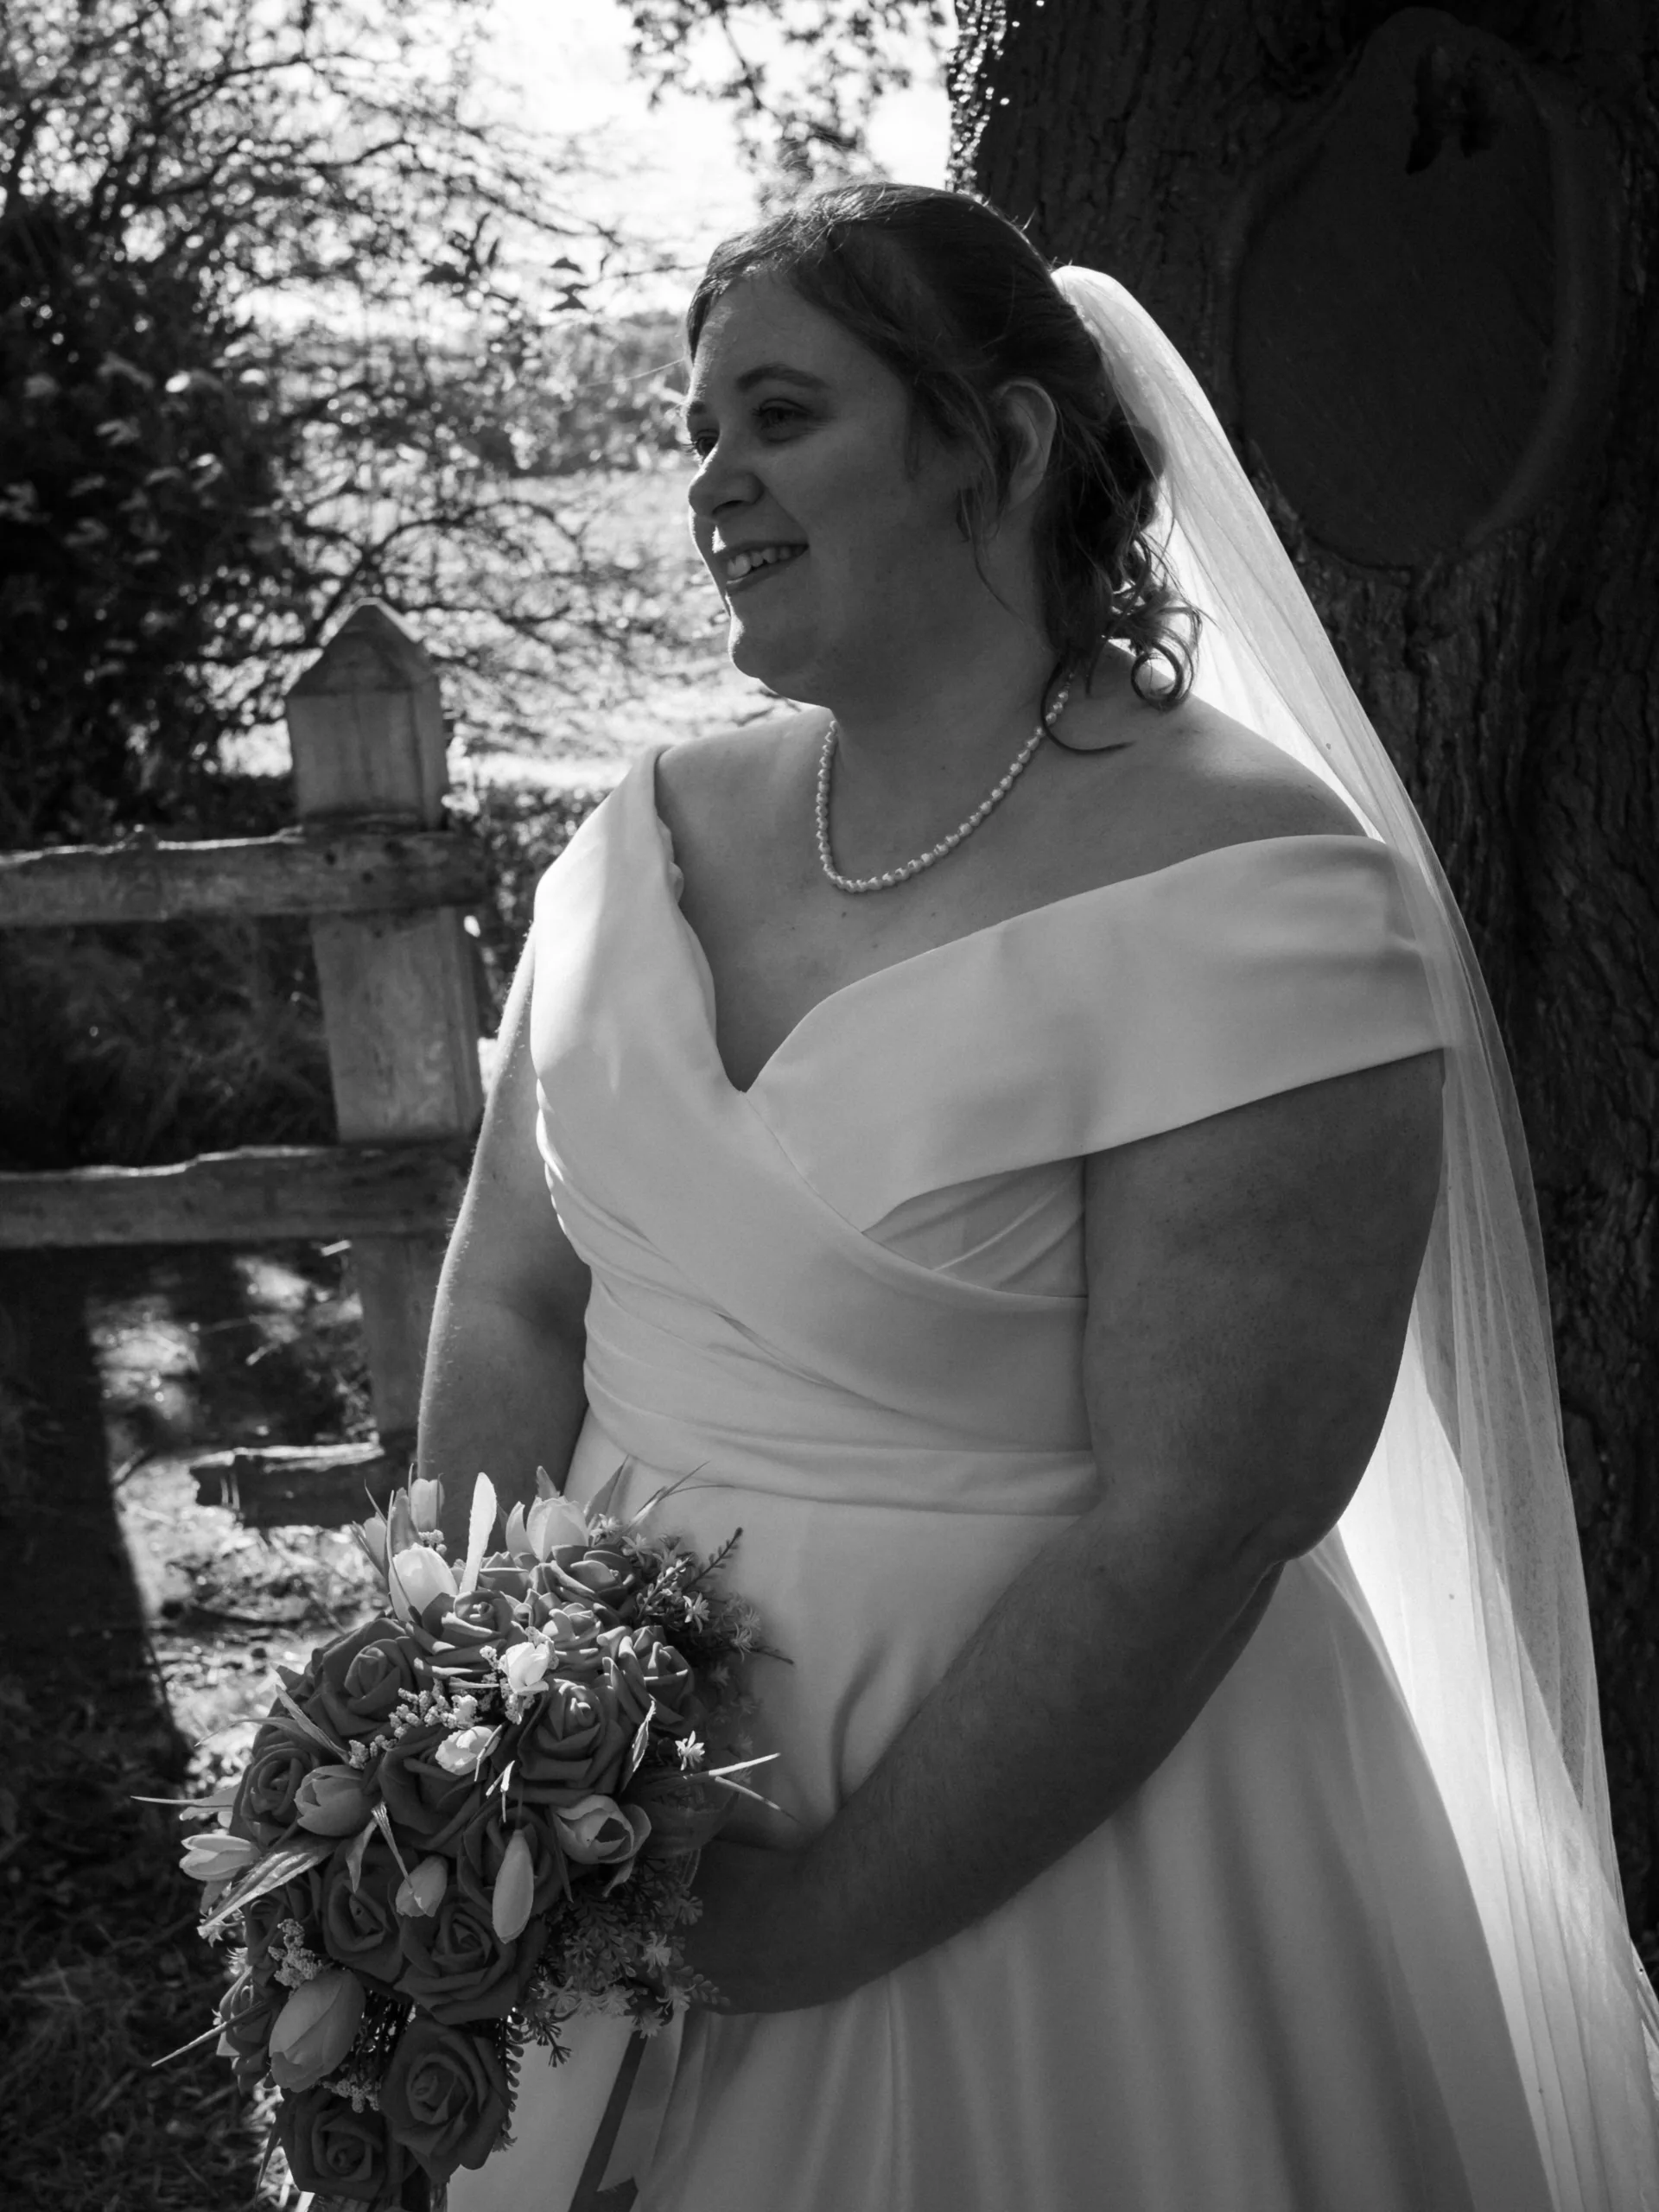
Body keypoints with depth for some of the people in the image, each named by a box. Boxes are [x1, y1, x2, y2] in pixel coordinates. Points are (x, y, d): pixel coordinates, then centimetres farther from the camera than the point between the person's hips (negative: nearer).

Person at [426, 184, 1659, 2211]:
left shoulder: (1244, 892, -19)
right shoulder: (657, 828, 1)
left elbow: (1189, 1525, -22)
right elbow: (507, 1303, 3)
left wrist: (817, 1918, -20)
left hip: (1057, 1809, -6)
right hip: (624, 1784, 6)